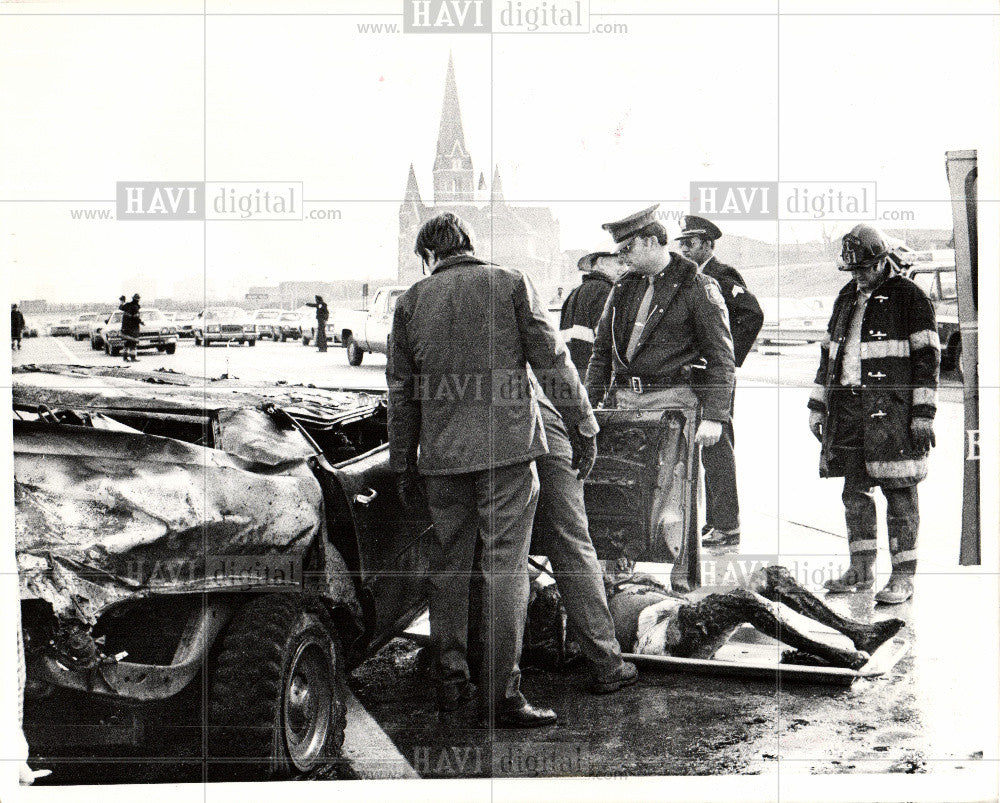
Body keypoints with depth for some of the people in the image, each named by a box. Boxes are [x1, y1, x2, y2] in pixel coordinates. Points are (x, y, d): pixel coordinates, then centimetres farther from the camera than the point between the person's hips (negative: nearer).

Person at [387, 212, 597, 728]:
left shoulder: (411, 302, 9)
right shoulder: (510, 284, 2)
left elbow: (401, 395, 12)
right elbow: (553, 361, -2)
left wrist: (403, 467, 18)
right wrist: (582, 426, 6)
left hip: (441, 454, 3)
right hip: (507, 449, -3)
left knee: (448, 567, 14)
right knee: (504, 569, -2)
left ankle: (450, 682, 20)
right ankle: (500, 695, -2)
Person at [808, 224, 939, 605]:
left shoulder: (909, 297, -2)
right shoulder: (846, 298, 17)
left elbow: (927, 358, -5)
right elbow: (828, 353, 23)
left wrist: (924, 415, -11)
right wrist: (818, 406, 19)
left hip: (891, 409, -6)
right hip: (847, 409, 6)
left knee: (899, 492, -4)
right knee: (854, 490, 9)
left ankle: (903, 576, 1)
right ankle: (861, 569, 19)